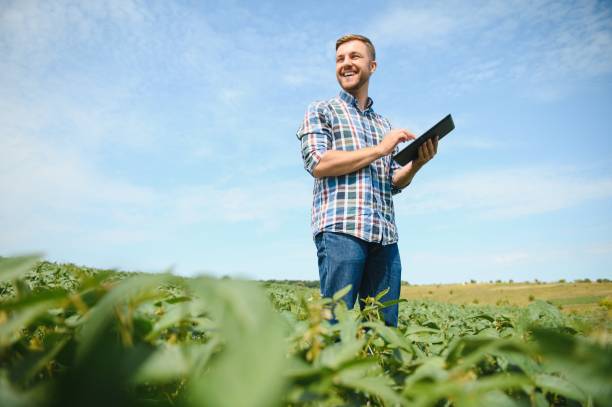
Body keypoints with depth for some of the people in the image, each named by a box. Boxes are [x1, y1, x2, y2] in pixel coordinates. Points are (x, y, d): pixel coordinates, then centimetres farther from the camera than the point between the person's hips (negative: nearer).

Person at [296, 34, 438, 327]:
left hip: (385, 235, 5)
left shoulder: (384, 124, 26)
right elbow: (317, 164, -6)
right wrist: (379, 149, -5)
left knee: (386, 326, 4)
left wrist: (417, 163, 1)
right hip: (340, 228, -5)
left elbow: (394, 184, 22)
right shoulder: (321, 111, 11)